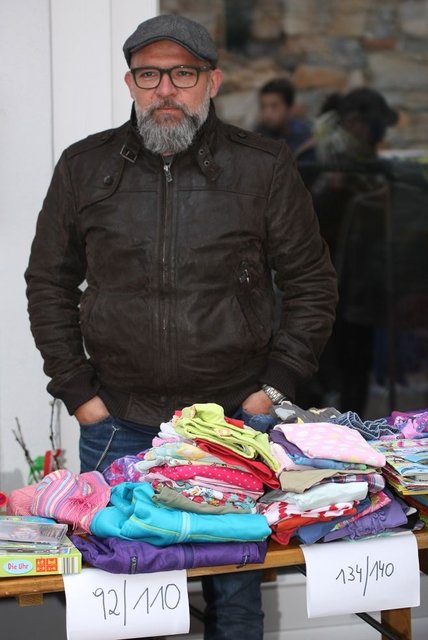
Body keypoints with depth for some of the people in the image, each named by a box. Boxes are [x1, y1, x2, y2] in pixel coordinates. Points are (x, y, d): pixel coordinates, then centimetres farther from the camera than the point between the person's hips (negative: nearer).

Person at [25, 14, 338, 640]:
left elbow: (312, 283, 5)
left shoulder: (264, 166, -2)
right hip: (116, 426, 1)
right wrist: (77, 392, 3)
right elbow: (49, 283, 10)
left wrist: (276, 384, -1)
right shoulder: (84, 167, 2)